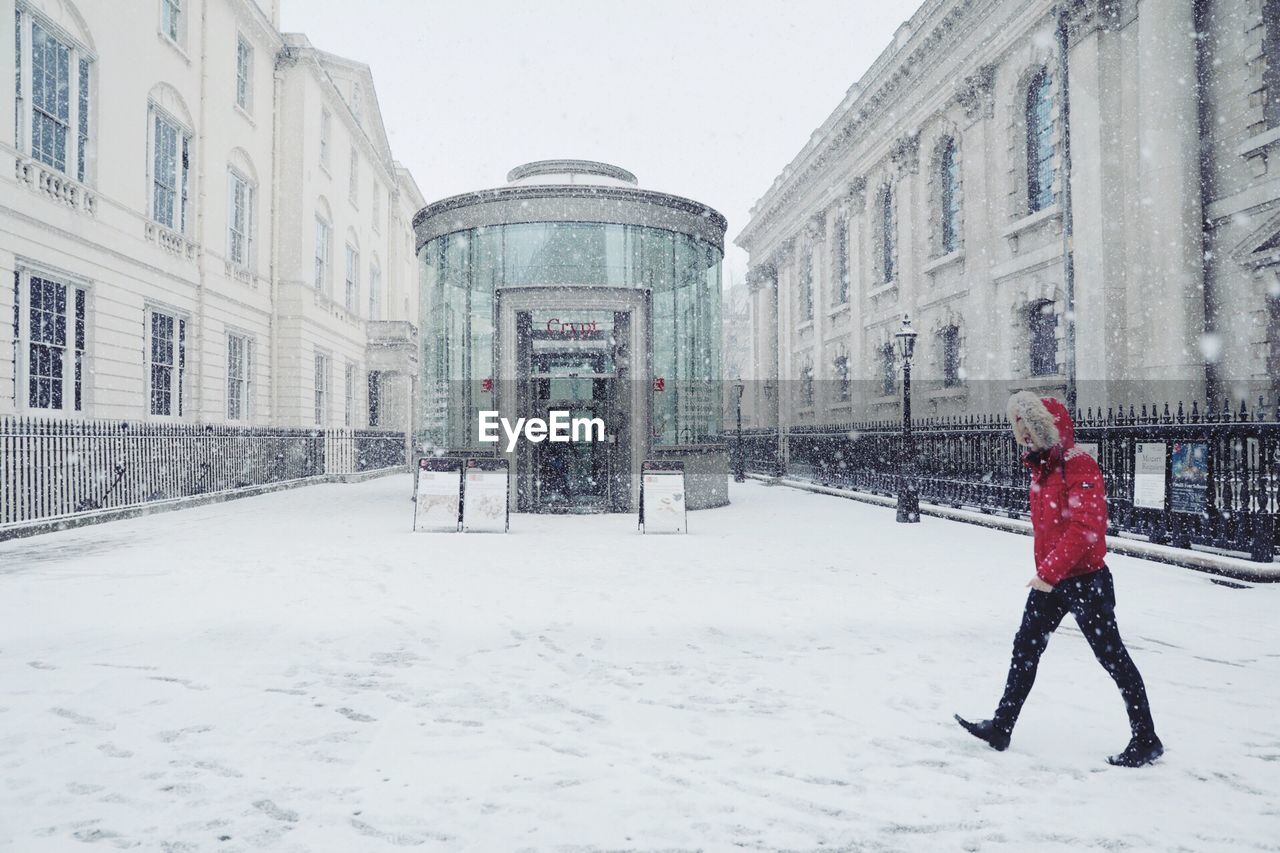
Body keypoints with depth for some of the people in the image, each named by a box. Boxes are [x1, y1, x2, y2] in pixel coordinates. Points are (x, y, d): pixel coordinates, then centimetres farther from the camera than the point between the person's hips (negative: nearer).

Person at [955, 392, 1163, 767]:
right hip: (1049, 581, 9)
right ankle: (1001, 727, 17)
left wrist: (1050, 572, -26)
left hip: (1084, 579, -9)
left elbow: (1084, 528, -26)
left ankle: (1146, 740, 17)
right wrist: (1044, 570, 17)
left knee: (1111, 655, 2)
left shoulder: (1080, 467, -17)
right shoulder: (1042, 468, 11)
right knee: (1026, 648, 10)